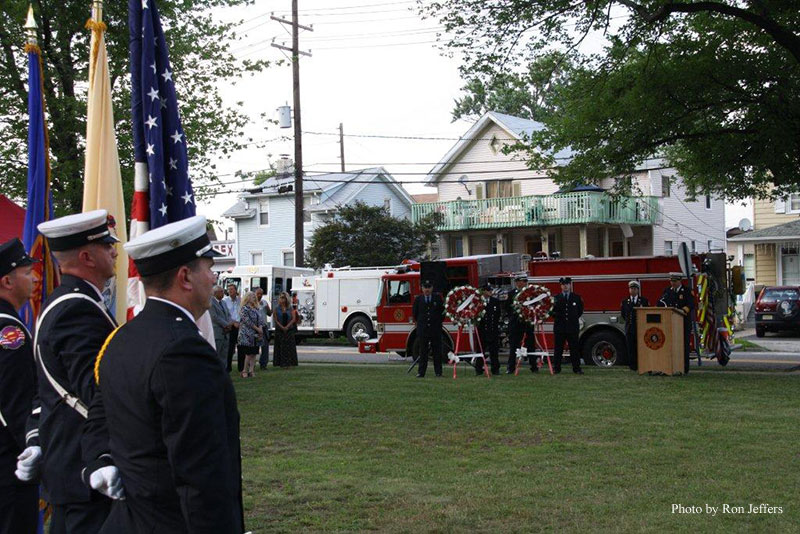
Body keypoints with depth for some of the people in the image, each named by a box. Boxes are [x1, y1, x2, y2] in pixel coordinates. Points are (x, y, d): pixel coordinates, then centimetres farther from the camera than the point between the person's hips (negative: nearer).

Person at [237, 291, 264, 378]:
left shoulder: (256, 309, 15)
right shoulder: (244, 309, -7)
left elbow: (260, 320, 11)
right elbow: (248, 321, -14)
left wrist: (261, 328, -8)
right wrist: (257, 329, -13)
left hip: (256, 335, 7)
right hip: (247, 334, -7)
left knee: (254, 353, 4)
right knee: (249, 353, -8)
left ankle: (251, 370, 7)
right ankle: (245, 371, -2)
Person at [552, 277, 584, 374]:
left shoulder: (577, 297, 8)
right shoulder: (556, 298, 6)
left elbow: (580, 310, 16)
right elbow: (552, 311, 4)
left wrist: (574, 318, 9)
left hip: (573, 327, 0)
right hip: (559, 326, 0)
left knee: (574, 348, 0)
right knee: (558, 349, 2)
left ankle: (577, 368, 4)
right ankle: (557, 368, 8)